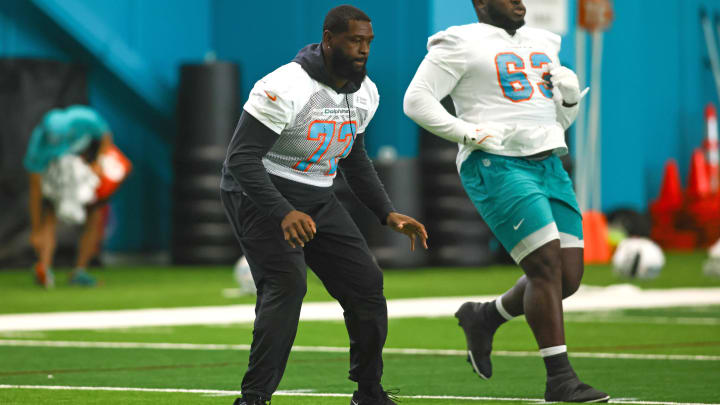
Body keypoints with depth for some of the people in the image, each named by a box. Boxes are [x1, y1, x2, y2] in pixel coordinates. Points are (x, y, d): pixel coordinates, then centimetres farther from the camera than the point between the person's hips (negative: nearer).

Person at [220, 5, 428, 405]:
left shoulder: (364, 93, 2)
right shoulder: (286, 88, -25)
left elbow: (354, 158, 18)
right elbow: (241, 158, -28)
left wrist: (388, 214, 7)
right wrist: (283, 213, -40)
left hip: (315, 199, 8)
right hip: (259, 193, -8)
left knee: (365, 283, 2)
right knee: (287, 283, -27)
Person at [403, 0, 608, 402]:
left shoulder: (542, 43, 22)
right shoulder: (461, 44, 0)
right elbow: (417, 101, -5)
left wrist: (571, 94, 6)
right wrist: (468, 133, -13)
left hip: (548, 164, 7)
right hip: (498, 167, -7)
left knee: (569, 277, 0)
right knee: (547, 266, -16)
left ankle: (484, 317, 24)